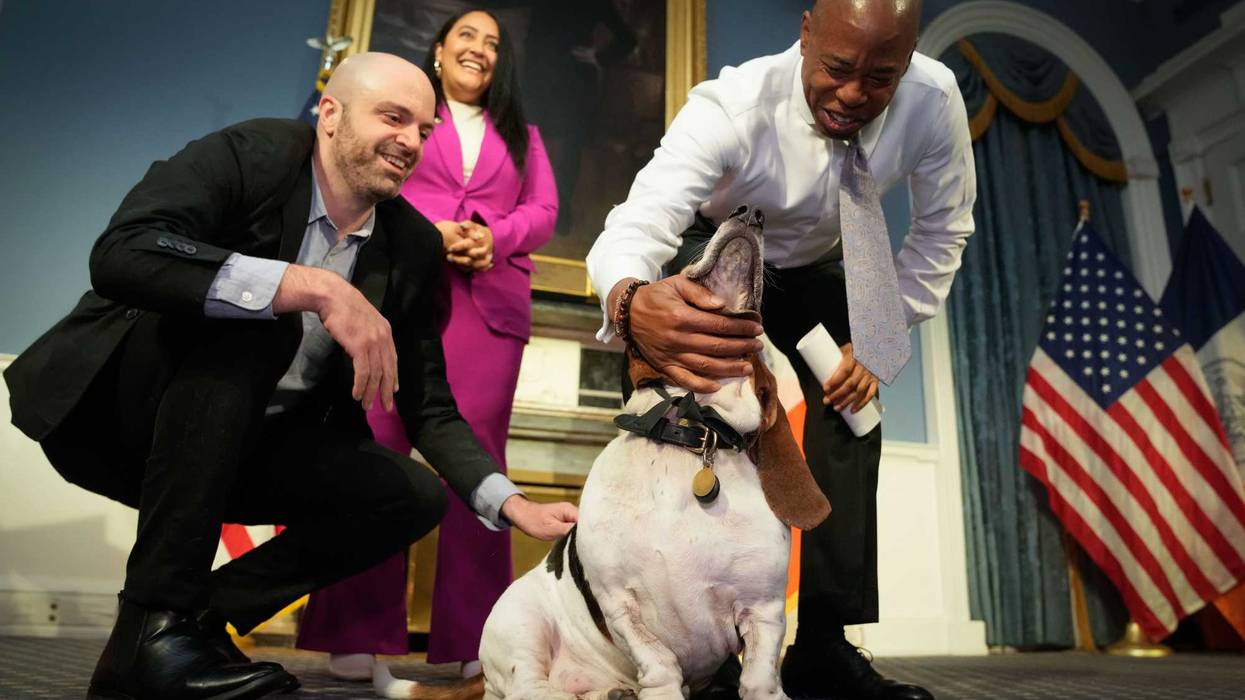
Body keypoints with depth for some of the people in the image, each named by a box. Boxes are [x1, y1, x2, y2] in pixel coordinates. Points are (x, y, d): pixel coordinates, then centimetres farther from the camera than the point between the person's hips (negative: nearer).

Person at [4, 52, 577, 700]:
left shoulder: (414, 246, -3)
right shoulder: (248, 155, -15)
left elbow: (427, 407, -1)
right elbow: (119, 252, -33)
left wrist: (513, 505, -14)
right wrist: (315, 289, -40)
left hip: (241, 444, 5)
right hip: (118, 411, -4)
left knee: (414, 497, -11)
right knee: (250, 321, -32)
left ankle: (197, 621, -5)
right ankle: (154, 621, -23)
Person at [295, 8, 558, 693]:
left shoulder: (521, 134, 27)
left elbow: (544, 210, 13)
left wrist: (497, 236, -8)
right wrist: (426, 230, -11)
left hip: (492, 298, 2)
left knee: (476, 453, -6)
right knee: (376, 442, -10)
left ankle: (471, 640, -2)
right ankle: (360, 633, -2)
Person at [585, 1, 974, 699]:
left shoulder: (935, 99, -25)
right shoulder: (731, 108, -36)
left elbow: (944, 229, -9)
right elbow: (638, 222, -48)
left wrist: (878, 343, -16)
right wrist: (632, 303, -72)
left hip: (821, 267, 4)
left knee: (854, 405, -8)